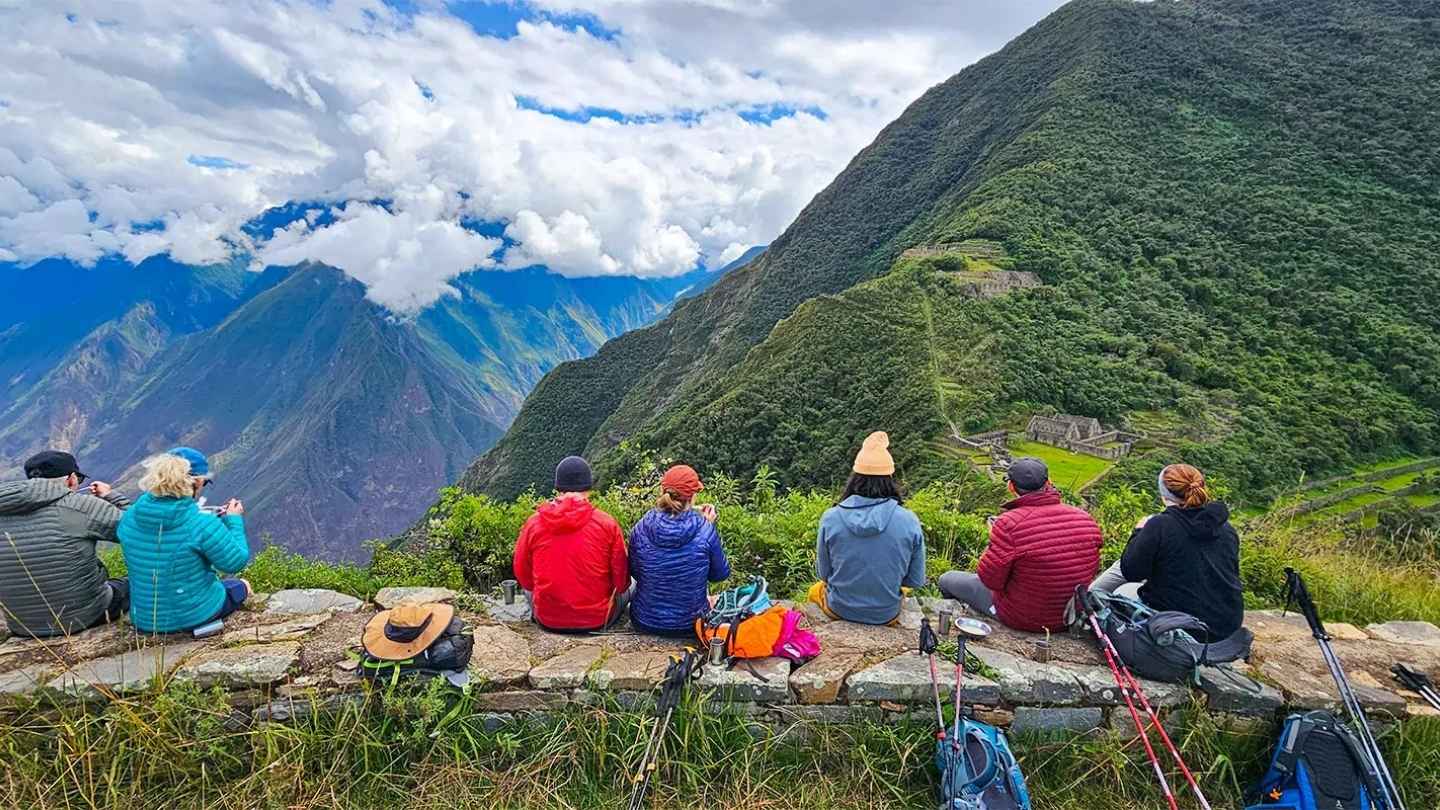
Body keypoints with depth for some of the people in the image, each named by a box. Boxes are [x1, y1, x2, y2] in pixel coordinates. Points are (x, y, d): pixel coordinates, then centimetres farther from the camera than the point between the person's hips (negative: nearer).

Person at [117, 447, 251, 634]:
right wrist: (234, 520, -3)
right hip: (194, 616, -5)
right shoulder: (203, 524, -27)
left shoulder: (129, 518, -8)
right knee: (241, 586, 25)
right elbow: (236, 562, -15)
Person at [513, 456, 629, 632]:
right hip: (597, 620, -2)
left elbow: (523, 577, 3)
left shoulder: (533, 523, -9)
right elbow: (621, 581, -6)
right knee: (630, 586, 27)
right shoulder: (607, 523, -14)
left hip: (547, 620, 2)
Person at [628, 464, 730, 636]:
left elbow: (635, 572, 2)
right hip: (691, 625, -1)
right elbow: (720, 575, -5)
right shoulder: (705, 530, -21)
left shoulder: (640, 529, -17)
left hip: (645, 623, 1)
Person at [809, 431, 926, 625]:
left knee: (816, 591, 35)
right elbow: (916, 580, -7)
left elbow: (824, 574, -5)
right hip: (886, 615, 1)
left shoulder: (830, 518, -18)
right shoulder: (909, 521, -18)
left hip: (839, 610, -1)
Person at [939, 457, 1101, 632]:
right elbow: (1092, 570, 4)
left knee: (947, 579, 14)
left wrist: (992, 545, -4)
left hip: (1021, 620, -6)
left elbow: (990, 580, -21)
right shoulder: (1087, 520, -11)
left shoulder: (1009, 524, -29)